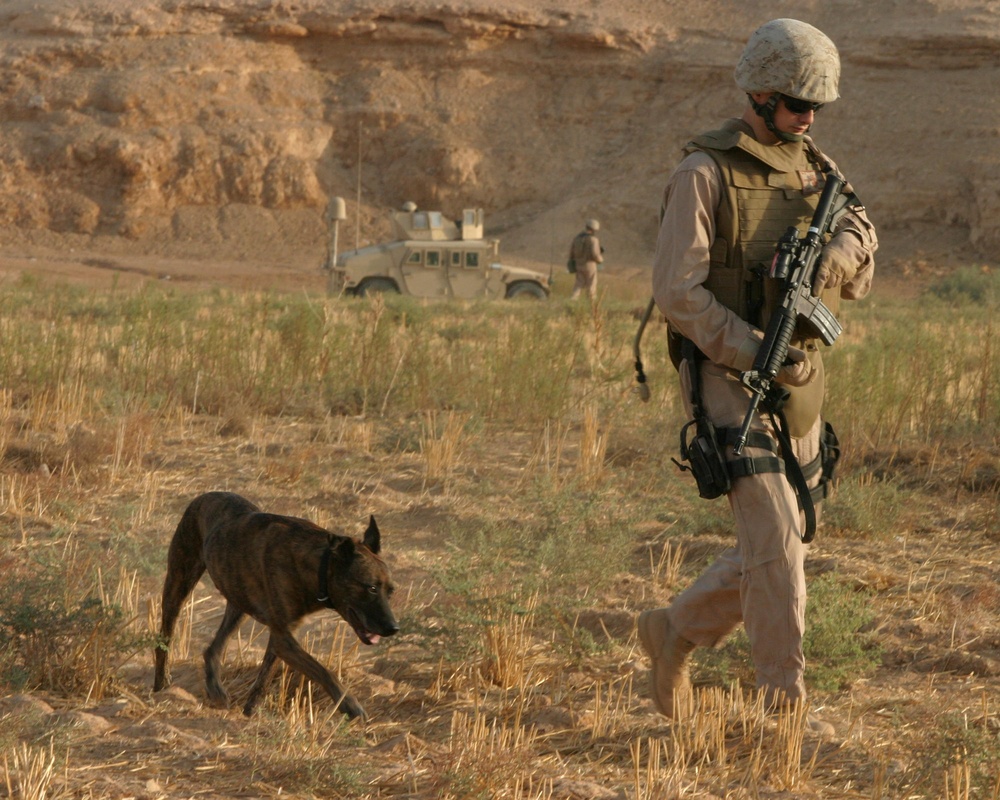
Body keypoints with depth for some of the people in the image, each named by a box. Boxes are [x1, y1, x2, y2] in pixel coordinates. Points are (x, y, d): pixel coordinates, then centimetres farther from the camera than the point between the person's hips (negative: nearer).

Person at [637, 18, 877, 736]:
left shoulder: (816, 172, 10)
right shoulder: (706, 173, -10)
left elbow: (856, 285, 10)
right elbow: (676, 290, -15)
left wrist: (853, 240, -13)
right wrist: (756, 354, -21)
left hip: (801, 385, 7)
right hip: (729, 379, -7)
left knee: (777, 545, 11)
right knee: (775, 540, -13)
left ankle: (675, 632, 31)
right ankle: (786, 703, -7)